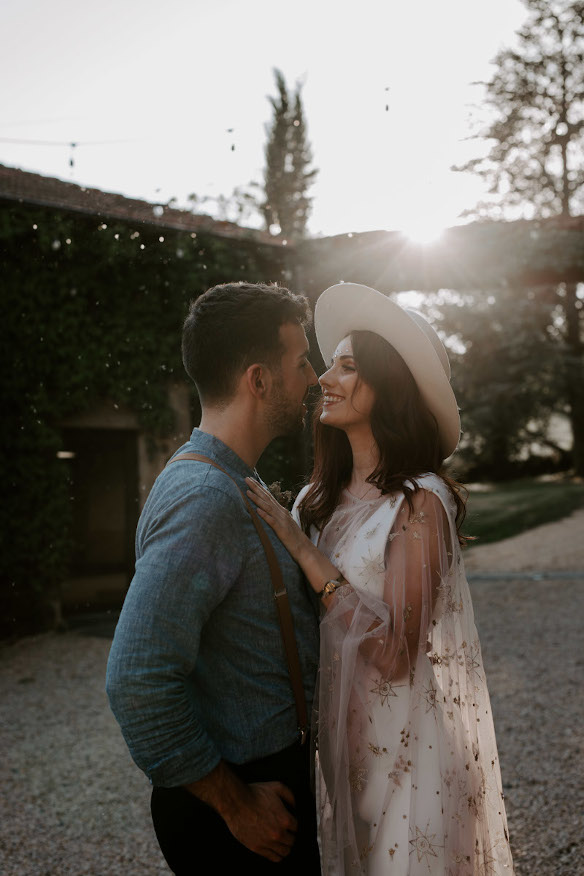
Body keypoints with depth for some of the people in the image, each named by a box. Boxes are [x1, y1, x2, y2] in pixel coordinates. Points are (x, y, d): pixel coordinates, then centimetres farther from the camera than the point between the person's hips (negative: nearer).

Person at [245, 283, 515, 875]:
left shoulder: (420, 501, -19)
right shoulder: (318, 500, 0)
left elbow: (393, 653, -24)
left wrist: (301, 549, -23)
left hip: (412, 748, -6)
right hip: (344, 742, 6)